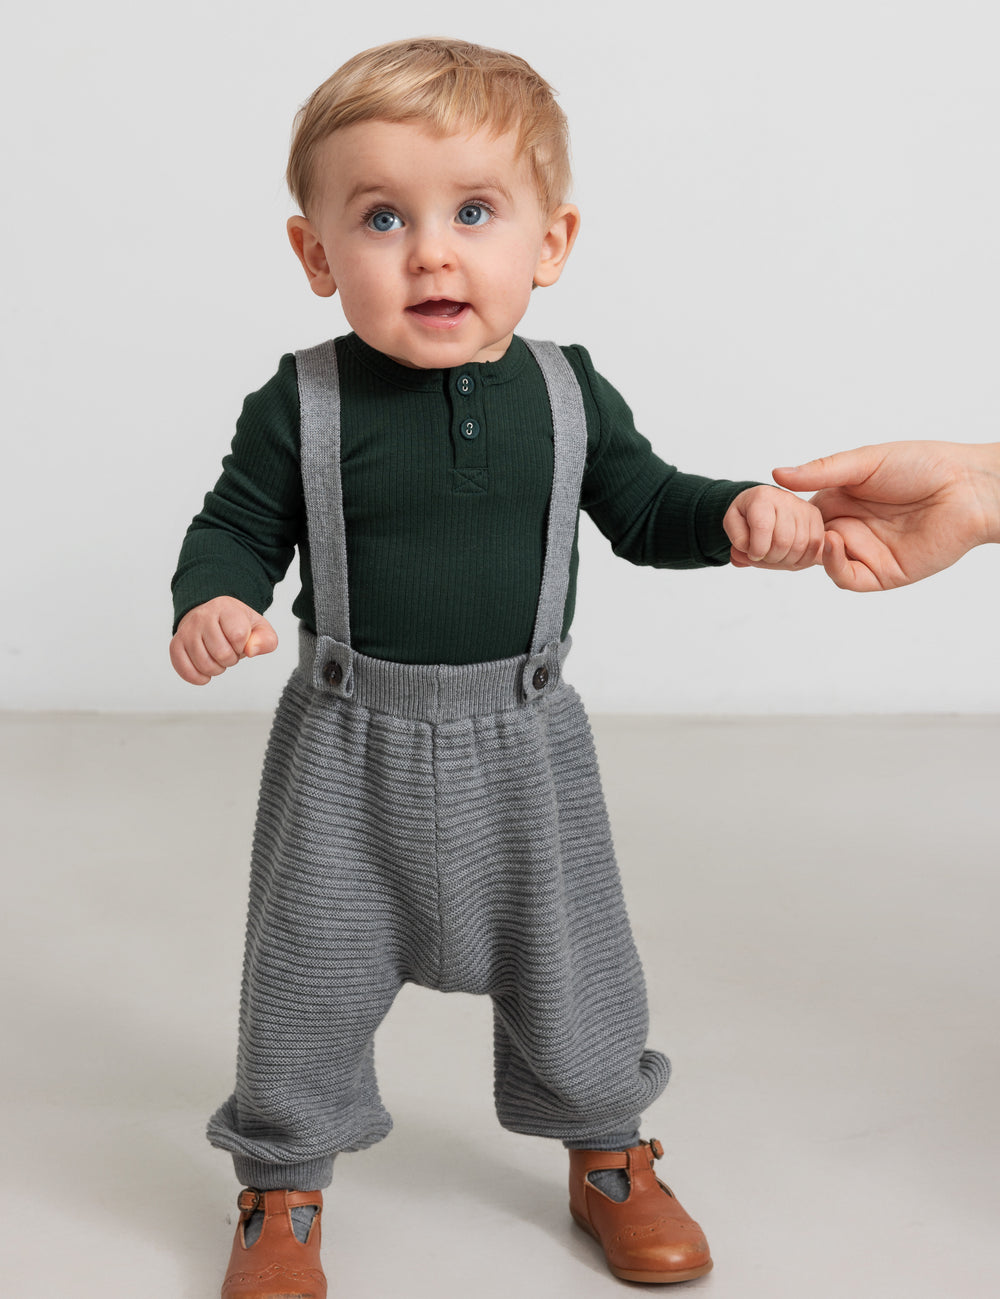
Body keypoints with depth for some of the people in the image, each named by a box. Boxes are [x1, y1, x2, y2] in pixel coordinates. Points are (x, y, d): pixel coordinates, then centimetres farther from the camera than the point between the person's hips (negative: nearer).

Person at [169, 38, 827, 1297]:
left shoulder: (567, 393, -4)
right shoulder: (303, 405, -11)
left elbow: (644, 508, 8)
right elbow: (237, 527, -2)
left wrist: (741, 513, -10)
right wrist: (209, 602, -23)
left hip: (523, 742, 2)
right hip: (349, 747, -1)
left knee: (570, 966, 15)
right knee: (311, 973, 8)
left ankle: (608, 1156, 39)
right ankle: (283, 1187, 30)